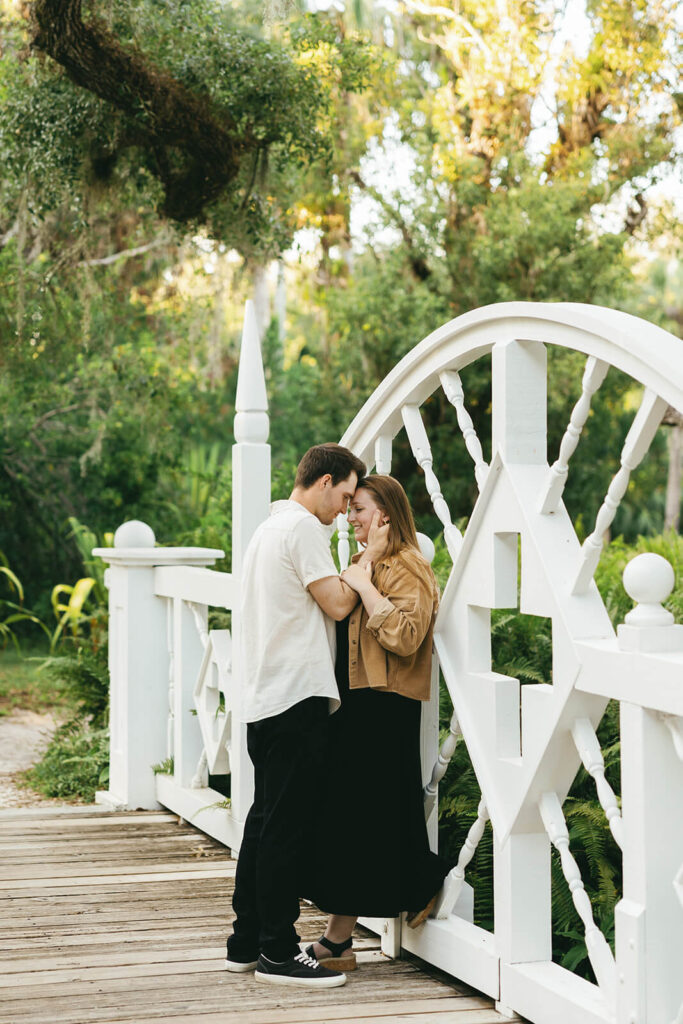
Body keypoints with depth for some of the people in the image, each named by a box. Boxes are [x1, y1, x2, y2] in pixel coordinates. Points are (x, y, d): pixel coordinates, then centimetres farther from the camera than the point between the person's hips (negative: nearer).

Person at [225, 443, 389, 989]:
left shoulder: (270, 528, 22)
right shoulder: (303, 527, -10)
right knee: (286, 826, -7)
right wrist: (368, 558, 2)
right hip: (298, 698, -10)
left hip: (264, 699, 10)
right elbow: (337, 603, -12)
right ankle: (278, 952, -4)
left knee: (265, 822, 14)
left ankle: (246, 943, 18)